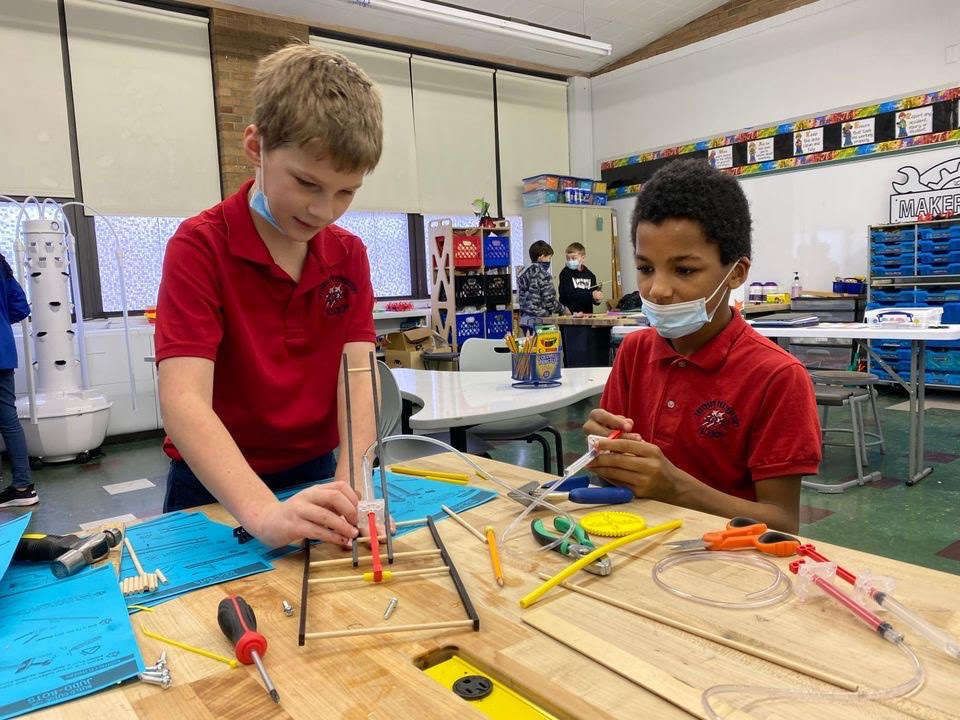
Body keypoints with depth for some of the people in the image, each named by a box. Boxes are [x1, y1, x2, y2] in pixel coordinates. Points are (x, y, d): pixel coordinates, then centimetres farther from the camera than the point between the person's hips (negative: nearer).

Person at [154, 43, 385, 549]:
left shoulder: (349, 255, -2)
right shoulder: (199, 246, -17)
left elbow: (358, 373, -11)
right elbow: (183, 401, -26)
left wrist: (349, 483, -27)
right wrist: (264, 512, -40)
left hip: (315, 478, 4)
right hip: (216, 491, -3)